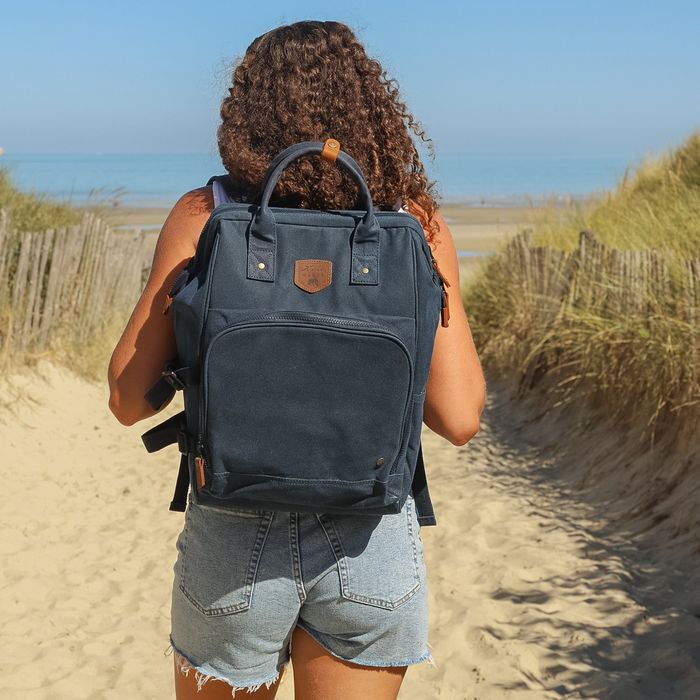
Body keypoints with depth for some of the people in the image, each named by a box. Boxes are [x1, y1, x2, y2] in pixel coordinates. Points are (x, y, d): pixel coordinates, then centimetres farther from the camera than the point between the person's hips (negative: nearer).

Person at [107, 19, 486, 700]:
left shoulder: (204, 217, -7)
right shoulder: (415, 224, -5)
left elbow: (128, 400, -5)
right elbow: (459, 418, -8)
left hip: (233, 544, 0)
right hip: (371, 541, 1)